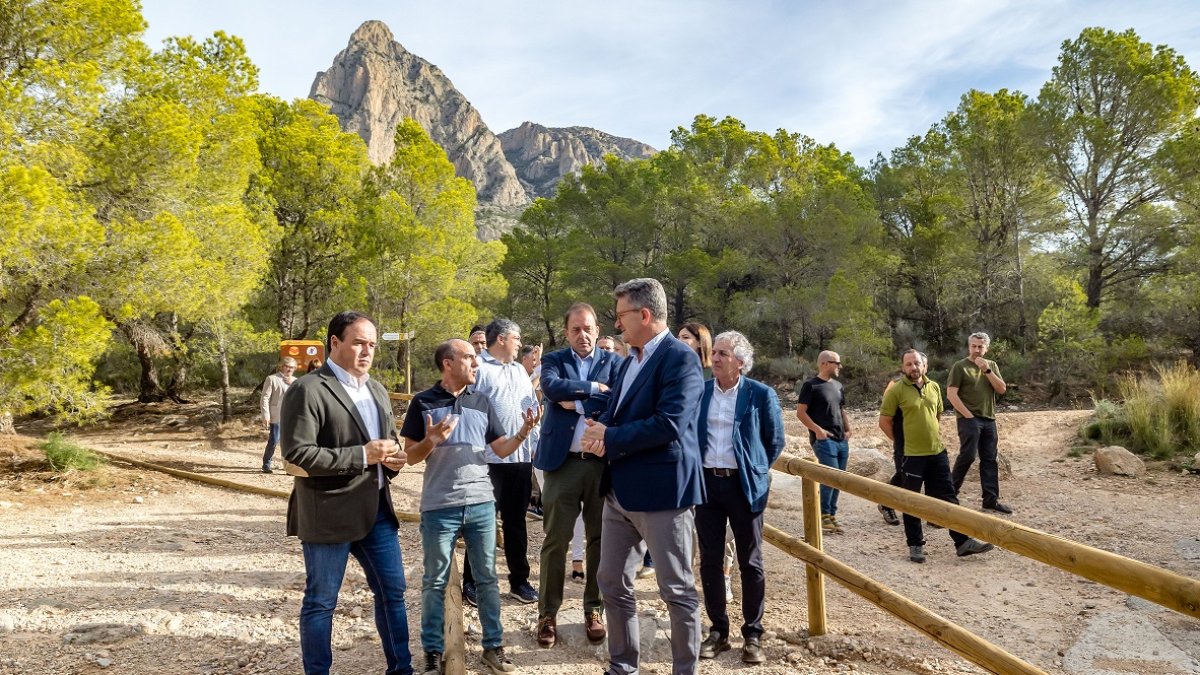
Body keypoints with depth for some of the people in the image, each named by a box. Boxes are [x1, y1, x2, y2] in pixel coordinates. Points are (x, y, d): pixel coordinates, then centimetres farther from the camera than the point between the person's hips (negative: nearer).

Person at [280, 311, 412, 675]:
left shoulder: (377, 390, 13)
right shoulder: (308, 390, -13)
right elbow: (297, 452, -20)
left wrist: (393, 456, -1)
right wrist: (361, 455, -22)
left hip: (376, 509, 8)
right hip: (328, 514, -7)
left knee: (392, 593, 15)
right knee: (321, 602, 6)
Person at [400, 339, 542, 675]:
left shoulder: (482, 402, 7)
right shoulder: (423, 402, -3)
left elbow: (501, 449, 7)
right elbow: (411, 456, -1)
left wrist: (524, 432, -12)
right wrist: (431, 440, -21)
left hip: (482, 503, 3)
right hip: (439, 507, -3)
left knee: (487, 578, 11)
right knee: (435, 581, 9)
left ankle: (494, 646, 23)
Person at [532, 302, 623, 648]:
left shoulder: (613, 361, 7)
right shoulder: (553, 360, 7)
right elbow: (552, 387, -16)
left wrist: (576, 402, -10)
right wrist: (594, 389, -12)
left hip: (603, 462, 1)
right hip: (563, 461, -1)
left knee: (600, 539, 10)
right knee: (555, 540, 4)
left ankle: (594, 610, 24)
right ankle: (548, 613, 17)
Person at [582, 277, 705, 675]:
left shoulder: (680, 358, -14)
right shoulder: (630, 361, 15)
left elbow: (669, 424, -25)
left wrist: (609, 439, -16)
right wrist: (600, 431, -8)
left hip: (662, 490, -9)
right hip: (620, 489, 9)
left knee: (677, 590, 5)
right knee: (612, 583, 16)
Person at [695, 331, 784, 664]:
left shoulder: (761, 394, -6)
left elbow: (775, 441, 4)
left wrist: (755, 472, 7)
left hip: (744, 485, -3)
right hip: (706, 482, 3)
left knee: (750, 562, 5)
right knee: (710, 561, 8)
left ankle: (753, 634, 18)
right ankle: (718, 630, 21)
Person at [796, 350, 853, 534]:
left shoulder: (838, 385, 16)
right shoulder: (811, 385, -6)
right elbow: (800, 412, -9)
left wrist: (848, 430, 10)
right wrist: (817, 430, -17)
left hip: (842, 441, 7)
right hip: (824, 440, -7)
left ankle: (831, 515, 18)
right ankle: (823, 516, 0)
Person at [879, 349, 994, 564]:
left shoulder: (934, 387, 8)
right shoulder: (896, 390, -9)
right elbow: (884, 421, -6)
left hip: (937, 453, 5)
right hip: (911, 455, -5)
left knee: (948, 498, 9)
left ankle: (963, 541, 17)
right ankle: (915, 545, 17)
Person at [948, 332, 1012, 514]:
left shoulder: (992, 365, 12)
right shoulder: (960, 366, -4)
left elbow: (1002, 389, 1)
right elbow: (951, 394, -10)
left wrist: (987, 370, -11)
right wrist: (967, 415, -14)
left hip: (989, 419, 6)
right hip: (969, 419, -5)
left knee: (989, 459, 7)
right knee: (968, 456, -11)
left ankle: (991, 499, 13)